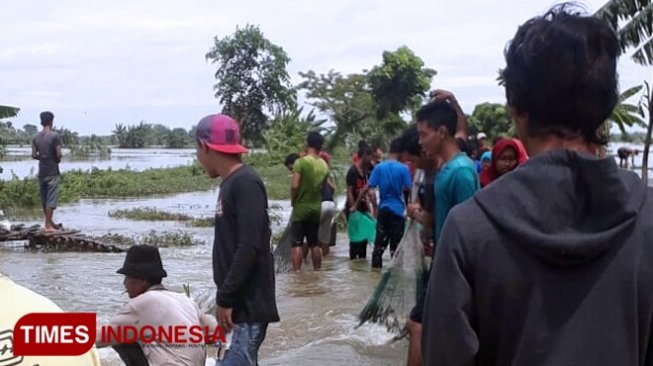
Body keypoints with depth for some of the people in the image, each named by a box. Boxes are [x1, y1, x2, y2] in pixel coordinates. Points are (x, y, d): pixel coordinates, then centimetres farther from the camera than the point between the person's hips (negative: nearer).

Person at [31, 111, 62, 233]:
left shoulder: (36, 137, 5)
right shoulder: (54, 136, -12)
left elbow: (34, 155, 4)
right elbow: (59, 154, -15)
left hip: (41, 171, 6)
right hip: (52, 171, -6)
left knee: (44, 198, 13)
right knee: (51, 198, -4)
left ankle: (49, 222, 24)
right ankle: (48, 225, -5)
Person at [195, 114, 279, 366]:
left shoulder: (246, 184, -15)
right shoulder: (231, 184, 13)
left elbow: (250, 248, -22)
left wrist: (225, 299, -19)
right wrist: (225, 298, 16)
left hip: (248, 305, -9)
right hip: (239, 302, 9)